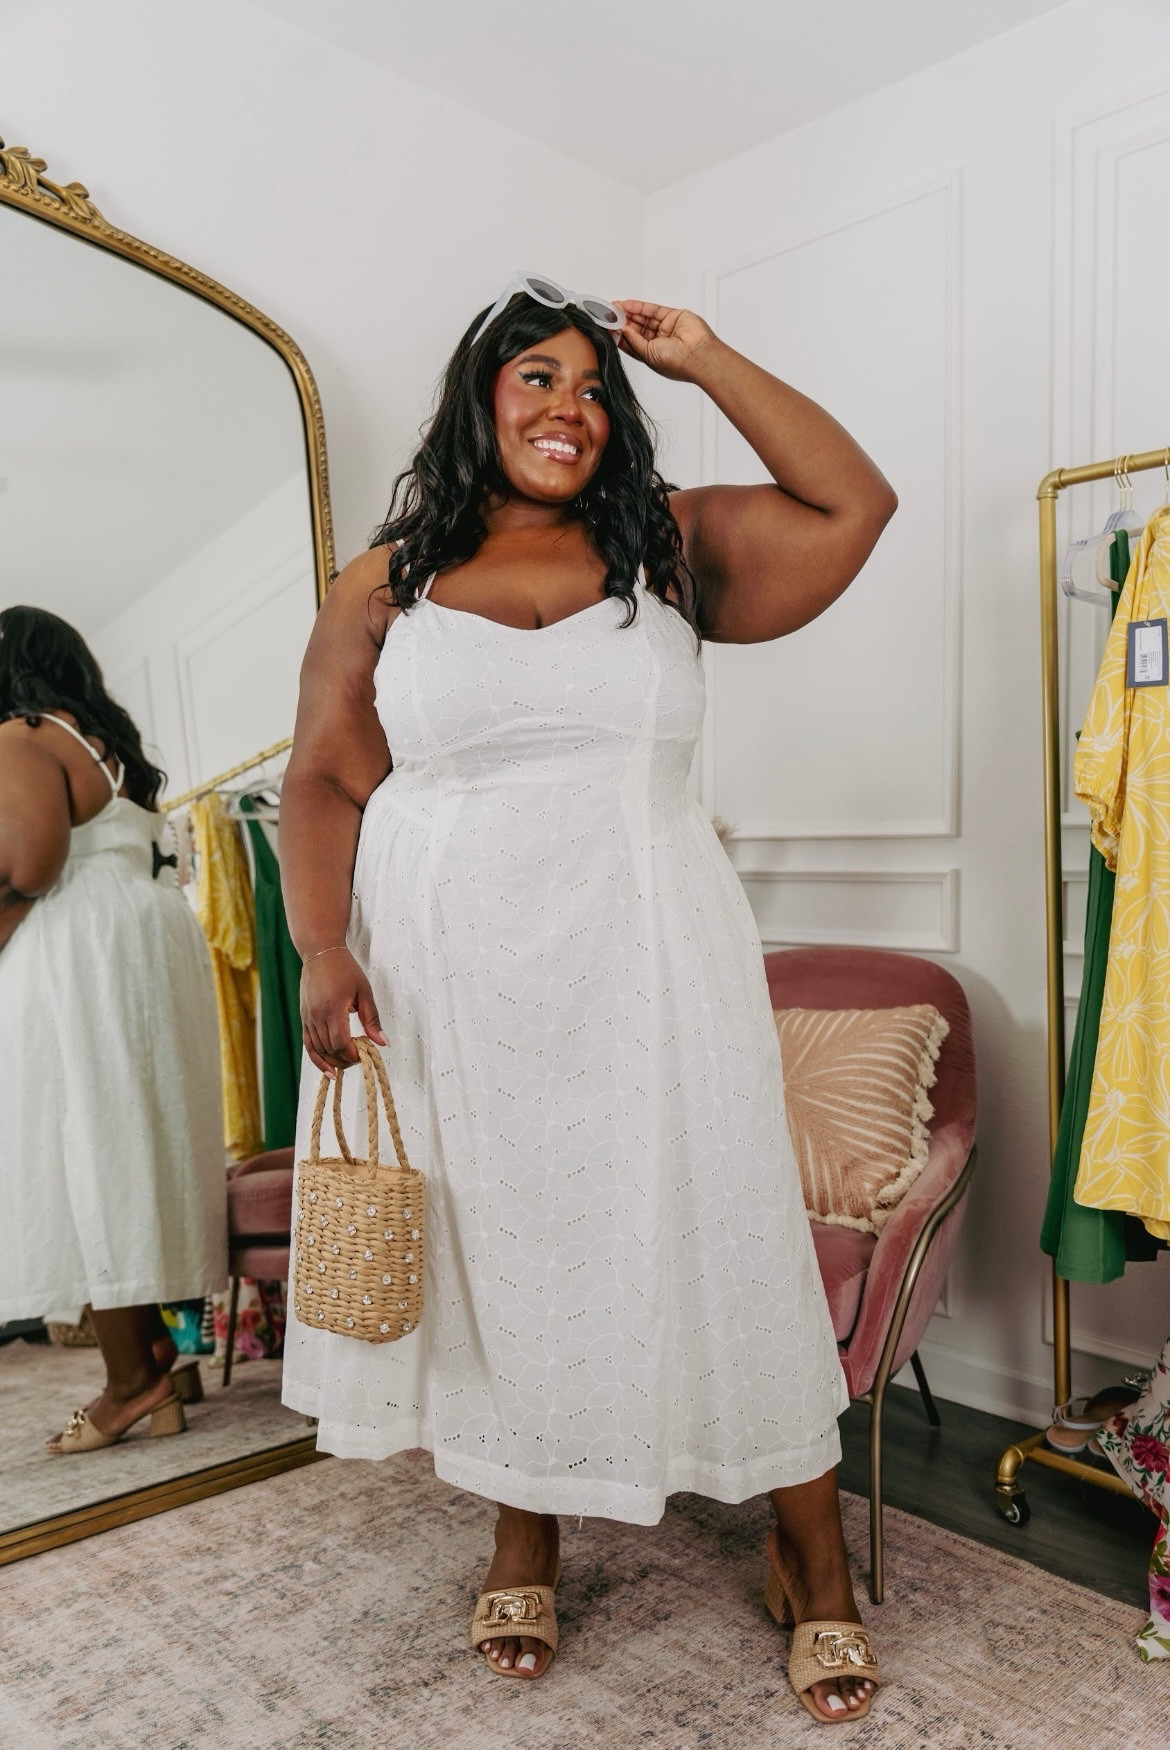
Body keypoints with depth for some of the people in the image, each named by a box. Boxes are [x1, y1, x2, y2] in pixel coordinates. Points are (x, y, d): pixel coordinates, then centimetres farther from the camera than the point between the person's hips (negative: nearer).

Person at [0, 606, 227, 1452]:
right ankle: (165, 1355, 16)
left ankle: (131, 1380, 0)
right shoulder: (117, 741, 19)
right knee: (141, 1152, 10)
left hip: (81, 960, -9)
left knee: (85, 1161, -5)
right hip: (156, 943, 9)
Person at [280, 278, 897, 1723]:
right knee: (493, 1242, 11)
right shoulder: (384, 584, 7)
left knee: (712, 1229, 4)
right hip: (446, 978, 1)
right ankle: (524, 1538, 34)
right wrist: (324, 955, -11)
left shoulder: (670, 548, 8)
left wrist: (704, 360, 5)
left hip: (641, 962, 0)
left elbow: (855, 504, 4)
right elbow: (324, 783, 3)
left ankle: (812, 1553, 23)